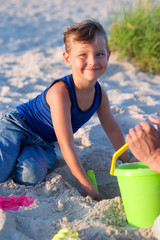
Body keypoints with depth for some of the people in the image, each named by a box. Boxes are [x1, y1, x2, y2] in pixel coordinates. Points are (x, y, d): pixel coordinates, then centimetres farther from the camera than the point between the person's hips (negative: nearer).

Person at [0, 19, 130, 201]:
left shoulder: (99, 94, -10)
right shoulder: (60, 92, -33)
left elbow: (112, 128, 9)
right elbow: (66, 145, -32)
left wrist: (127, 160, 17)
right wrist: (86, 185, -30)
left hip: (43, 143, 6)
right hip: (16, 128, -6)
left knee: (30, 177, -22)